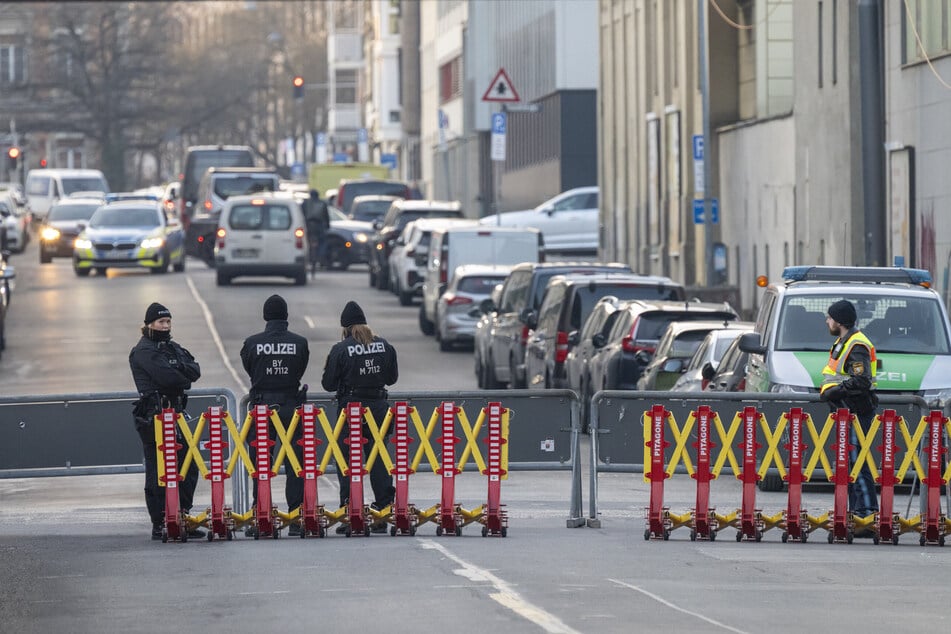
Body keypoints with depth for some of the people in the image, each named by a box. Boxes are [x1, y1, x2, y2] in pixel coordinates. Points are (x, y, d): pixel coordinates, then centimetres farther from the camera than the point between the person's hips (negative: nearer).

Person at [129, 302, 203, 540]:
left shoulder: (173, 348, 19)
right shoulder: (143, 351, -7)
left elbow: (195, 371, 5)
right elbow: (166, 377, -21)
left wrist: (177, 368, -13)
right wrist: (185, 378, -2)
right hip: (153, 416, -9)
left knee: (188, 467, 8)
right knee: (158, 471, -6)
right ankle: (159, 525, -3)